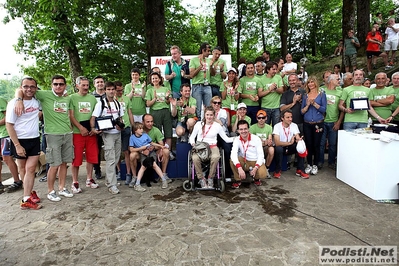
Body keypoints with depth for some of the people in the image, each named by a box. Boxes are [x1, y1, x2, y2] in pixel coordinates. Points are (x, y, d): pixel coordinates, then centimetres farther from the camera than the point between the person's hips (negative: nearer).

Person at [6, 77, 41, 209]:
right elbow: (9, 125, -11)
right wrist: (17, 145, -15)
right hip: (20, 140, -3)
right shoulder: (14, 103, -11)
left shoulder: (37, 101, 2)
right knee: (23, 168, 12)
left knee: (30, 168, -3)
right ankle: (30, 192, 27)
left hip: (35, 140, 3)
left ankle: (26, 199, 1)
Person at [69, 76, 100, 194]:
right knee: (76, 158, 0)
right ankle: (75, 182, 12)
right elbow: (71, 116, -5)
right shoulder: (72, 98, 1)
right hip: (77, 132, -3)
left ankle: (89, 179, 23)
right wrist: (81, 128, -14)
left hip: (91, 132, 4)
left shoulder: (92, 98, 11)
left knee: (91, 156, 8)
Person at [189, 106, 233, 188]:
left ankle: (210, 178, -13)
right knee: (195, 158, -34)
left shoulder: (217, 125, 7)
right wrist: (193, 143, -8)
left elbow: (226, 139, 4)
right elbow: (192, 137, 13)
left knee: (215, 157, -36)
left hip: (212, 147, 0)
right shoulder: (198, 124, 9)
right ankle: (201, 179, -12)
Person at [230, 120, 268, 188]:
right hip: (244, 162, 1)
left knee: (263, 174, -31)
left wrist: (255, 168, -31)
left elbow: (260, 155, -15)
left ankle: (256, 178, 10)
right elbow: (233, 154, -27)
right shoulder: (237, 140, -11)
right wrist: (239, 168, -43)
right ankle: (237, 180, -4)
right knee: (232, 160, -28)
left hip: (256, 162, -1)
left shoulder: (256, 139, -14)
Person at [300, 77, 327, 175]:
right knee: (308, 144, 4)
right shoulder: (305, 96, 10)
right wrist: (307, 105, -12)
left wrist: (314, 104, -16)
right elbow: (302, 111, 5)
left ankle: (315, 165, 13)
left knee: (316, 144, 1)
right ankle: (309, 164, 17)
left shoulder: (321, 95, 4)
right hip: (307, 124, 2)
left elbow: (324, 109, -5)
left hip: (318, 123, -2)